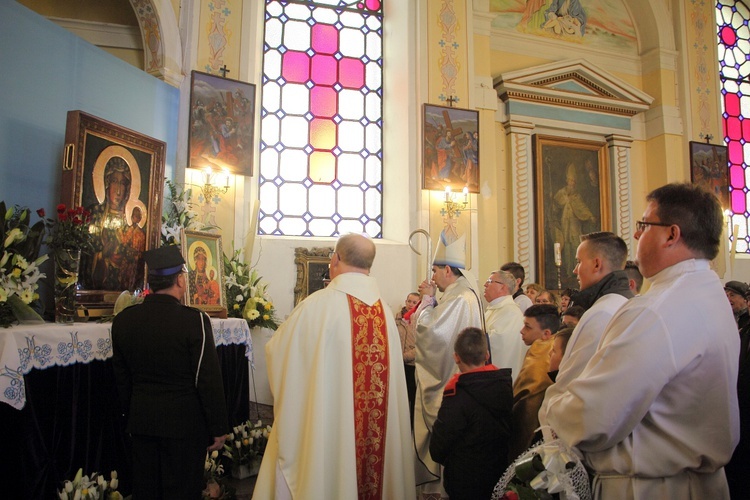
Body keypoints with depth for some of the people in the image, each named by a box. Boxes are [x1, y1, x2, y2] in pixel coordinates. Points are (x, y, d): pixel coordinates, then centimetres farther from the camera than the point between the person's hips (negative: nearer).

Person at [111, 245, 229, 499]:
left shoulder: (122, 320, -1)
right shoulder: (194, 320, -18)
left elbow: (121, 378, 9)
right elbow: (209, 380, -16)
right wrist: (219, 428, -6)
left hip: (141, 422, 5)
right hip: (184, 423, -5)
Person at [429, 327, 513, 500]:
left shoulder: (457, 395, -26)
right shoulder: (506, 385, -9)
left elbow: (438, 447, -19)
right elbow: (510, 430, 3)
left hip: (465, 482, -5)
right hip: (500, 477, 5)